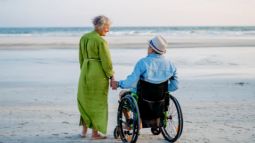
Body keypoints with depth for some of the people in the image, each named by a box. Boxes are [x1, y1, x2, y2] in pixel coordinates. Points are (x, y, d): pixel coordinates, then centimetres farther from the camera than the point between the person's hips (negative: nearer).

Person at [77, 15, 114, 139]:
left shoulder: (84, 38, 6)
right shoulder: (101, 41, -15)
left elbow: (81, 58, 13)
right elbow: (106, 61, -13)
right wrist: (111, 77, -5)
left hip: (85, 72, 6)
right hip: (99, 73, -6)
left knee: (85, 100, 19)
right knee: (97, 102, 5)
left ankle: (84, 129, 22)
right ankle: (95, 132, 10)